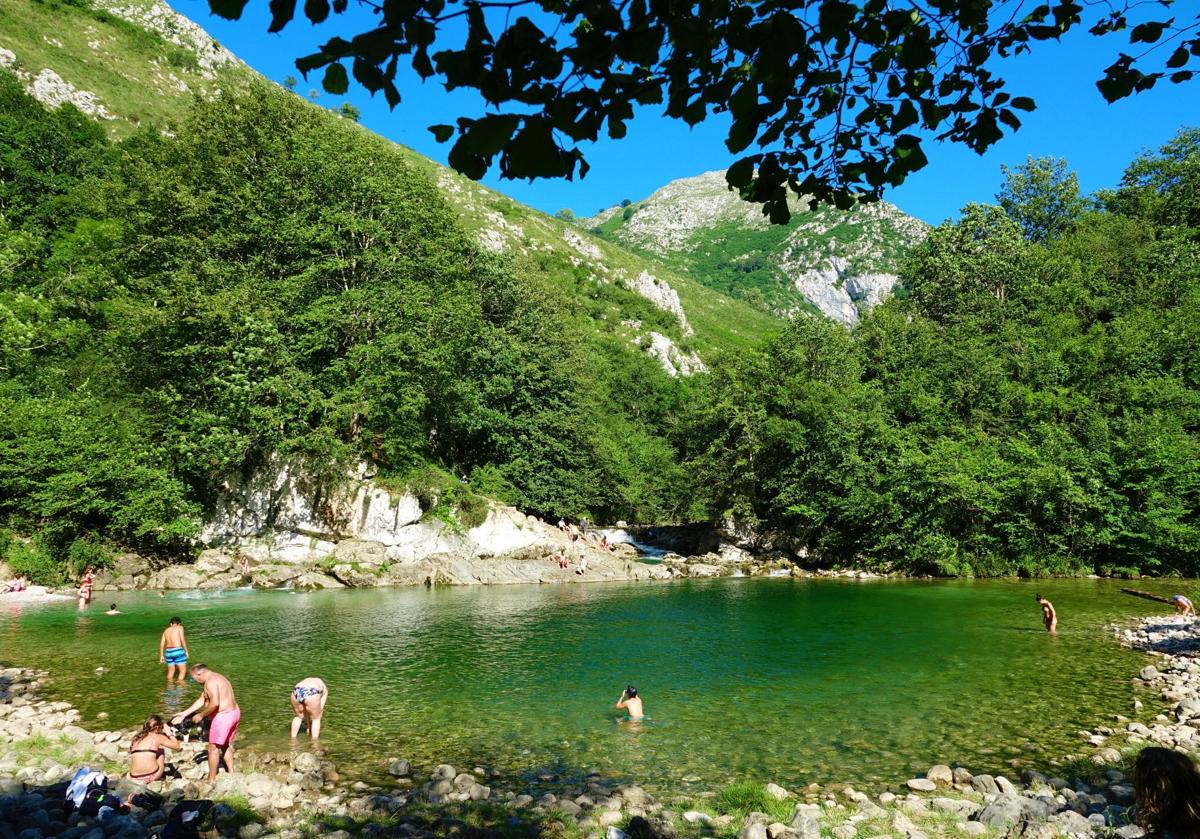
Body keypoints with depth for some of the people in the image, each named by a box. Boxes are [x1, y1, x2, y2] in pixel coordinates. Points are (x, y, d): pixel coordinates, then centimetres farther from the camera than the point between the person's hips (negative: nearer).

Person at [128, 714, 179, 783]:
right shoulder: (158, 737, 0)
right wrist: (169, 733, 21)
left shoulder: (136, 738, 12)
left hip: (135, 778, 4)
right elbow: (176, 745, 7)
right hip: (152, 776, -3)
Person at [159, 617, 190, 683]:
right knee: (183, 671, 0)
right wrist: (186, 651, -2)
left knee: (171, 671, 22)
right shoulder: (180, 628, 0)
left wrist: (161, 656, 19)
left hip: (168, 652, 6)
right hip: (178, 651, -6)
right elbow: (182, 640, -9)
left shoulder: (166, 630, 17)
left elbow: (161, 644, 14)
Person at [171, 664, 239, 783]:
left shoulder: (210, 681, -15)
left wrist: (201, 715, -13)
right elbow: (201, 701, 22)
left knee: (213, 748, 2)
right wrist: (183, 714, 22)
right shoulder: (216, 678, 18)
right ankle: (231, 773, 32)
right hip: (234, 713, 10)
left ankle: (212, 780, 10)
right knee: (225, 745, 25)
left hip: (224, 716, -10)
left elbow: (215, 703, -26)